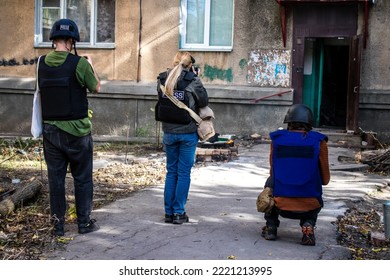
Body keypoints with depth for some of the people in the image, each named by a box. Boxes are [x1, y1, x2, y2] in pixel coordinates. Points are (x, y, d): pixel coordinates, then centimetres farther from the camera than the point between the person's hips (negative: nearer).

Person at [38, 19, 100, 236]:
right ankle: (84, 222, 15)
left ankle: (58, 224, 16)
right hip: (77, 130, -4)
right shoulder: (79, 63, -13)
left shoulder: (42, 63, 0)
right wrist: (91, 64, 15)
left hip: (51, 130, 4)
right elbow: (96, 88, 0)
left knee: (56, 178, 10)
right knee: (83, 178, 9)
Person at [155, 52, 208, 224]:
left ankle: (168, 212, 18)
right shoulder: (192, 80, -12)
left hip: (168, 132, 4)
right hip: (188, 133, -4)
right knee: (184, 173, 5)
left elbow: (161, 97, 10)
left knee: (171, 171, 14)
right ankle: (179, 213, 9)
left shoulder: (162, 79, 0)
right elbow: (204, 101, -4)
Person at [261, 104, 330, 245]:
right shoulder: (319, 141, -2)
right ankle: (308, 225, 7)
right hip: (309, 207, 0)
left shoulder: (276, 139, 2)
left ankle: (271, 227, 22)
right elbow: (325, 180, 4)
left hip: (281, 206, 1)